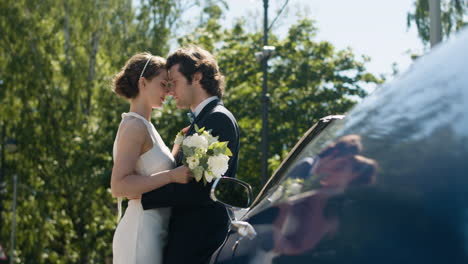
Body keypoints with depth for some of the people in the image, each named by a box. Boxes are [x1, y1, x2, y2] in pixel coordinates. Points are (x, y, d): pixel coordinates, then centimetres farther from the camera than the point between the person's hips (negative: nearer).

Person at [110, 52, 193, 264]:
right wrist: (171, 176, -23)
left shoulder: (144, 126, 17)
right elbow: (118, 186, -22)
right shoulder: (135, 126, -12)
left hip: (152, 234, 10)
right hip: (141, 234, -10)